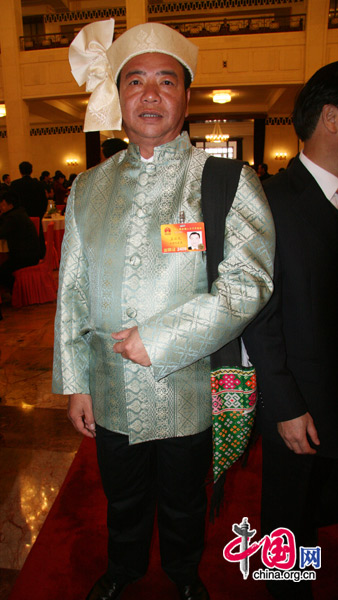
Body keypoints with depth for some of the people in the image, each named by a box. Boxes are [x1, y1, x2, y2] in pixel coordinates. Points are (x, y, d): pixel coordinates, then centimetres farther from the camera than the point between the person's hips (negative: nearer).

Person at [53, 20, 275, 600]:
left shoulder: (229, 181, -8)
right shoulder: (89, 187, 3)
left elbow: (248, 282, -18)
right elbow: (72, 291, 4)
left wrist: (160, 339, -21)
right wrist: (74, 380, 3)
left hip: (190, 393, -2)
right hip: (111, 395, 3)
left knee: (183, 503, 23)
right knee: (123, 499, 26)